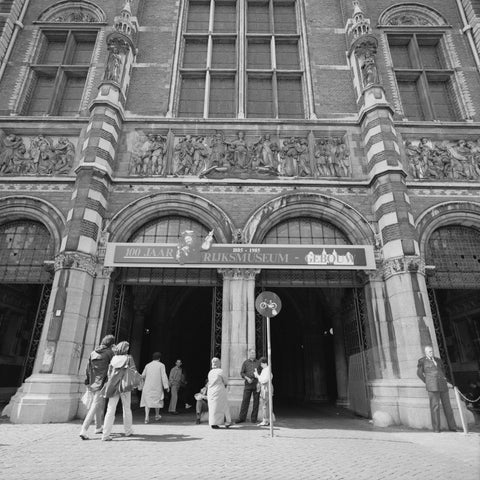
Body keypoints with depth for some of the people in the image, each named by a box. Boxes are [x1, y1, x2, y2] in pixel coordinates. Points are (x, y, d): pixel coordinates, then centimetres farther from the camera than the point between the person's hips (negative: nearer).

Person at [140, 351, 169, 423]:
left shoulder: (148, 365, 7)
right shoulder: (161, 365, -3)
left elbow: (143, 375, 16)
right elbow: (164, 376, -10)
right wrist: (166, 386, -9)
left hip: (148, 386, 2)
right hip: (157, 386, -2)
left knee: (147, 401, 4)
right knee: (157, 400, 16)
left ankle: (147, 417, -9)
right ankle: (157, 415, 28)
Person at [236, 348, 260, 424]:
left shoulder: (258, 363, 8)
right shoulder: (245, 362, 6)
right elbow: (241, 373, 2)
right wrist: (247, 378, -13)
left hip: (257, 384, 1)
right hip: (248, 384, -1)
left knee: (256, 401, 2)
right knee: (245, 400, -2)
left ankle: (254, 418, 11)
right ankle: (241, 418, 4)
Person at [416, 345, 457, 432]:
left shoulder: (438, 360, 17)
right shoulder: (422, 361, 2)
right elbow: (419, 373, 6)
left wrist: (443, 378, 16)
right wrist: (427, 382, 6)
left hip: (443, 385, 5)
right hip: (432, 386, -5)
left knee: (447, 405, 5)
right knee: (435, 406, -5)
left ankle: (452, 427, 13)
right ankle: (436, 428, -1)